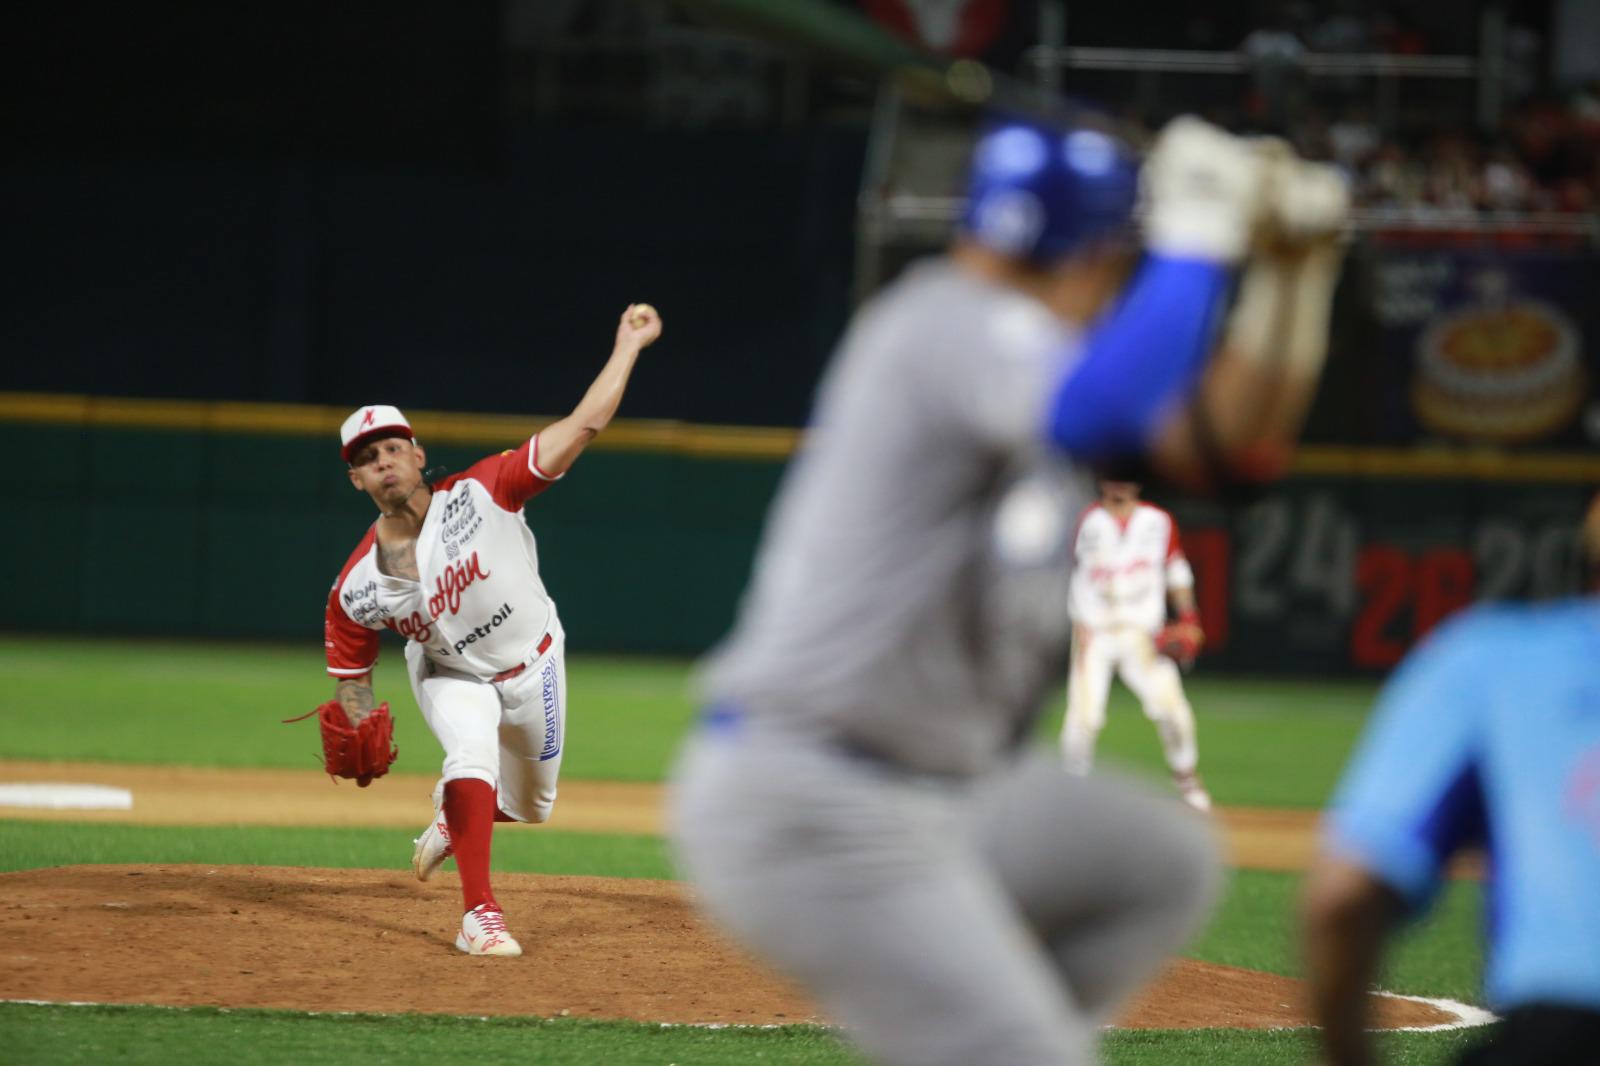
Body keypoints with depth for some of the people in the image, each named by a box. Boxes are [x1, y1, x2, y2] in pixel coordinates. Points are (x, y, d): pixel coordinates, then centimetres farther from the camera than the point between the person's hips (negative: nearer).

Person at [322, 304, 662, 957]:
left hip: (533, 667, 1)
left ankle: (455, 812, 50)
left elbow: (584, 425, -31)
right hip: (451, 677, -1)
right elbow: (352, 675, -9)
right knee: (472, 754, -32)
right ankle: (480, 915, -26)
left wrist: (628, 344, -34)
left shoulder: (479, 494, -29)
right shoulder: (355, 591, -22)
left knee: (531, 806, 15)